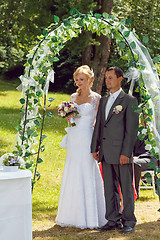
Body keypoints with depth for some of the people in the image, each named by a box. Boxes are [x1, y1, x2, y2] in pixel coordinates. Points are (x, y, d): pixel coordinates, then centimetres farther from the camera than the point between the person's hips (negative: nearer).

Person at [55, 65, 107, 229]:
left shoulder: (96, 98, -2)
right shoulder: (73, 97, 13)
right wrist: (67, 116, -2)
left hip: (87, 140, -5)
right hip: (73, 139, 5)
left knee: (87, 176, -5)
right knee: (72, 176, 5)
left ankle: (89, 217, 3)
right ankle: (74, 216, 14)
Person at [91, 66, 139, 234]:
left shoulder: (129, 100, -4)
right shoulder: (103, 100, 17)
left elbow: (132, 129, -9)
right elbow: (98, 125, 17)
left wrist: (126, 152, -15)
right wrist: (95, 147, 8)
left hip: (121, 152, -6)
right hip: (106, 153, 6)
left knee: (126, 188, 0)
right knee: (110, 188, 11)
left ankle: (128, 221, 9)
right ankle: (113, 220, 19)